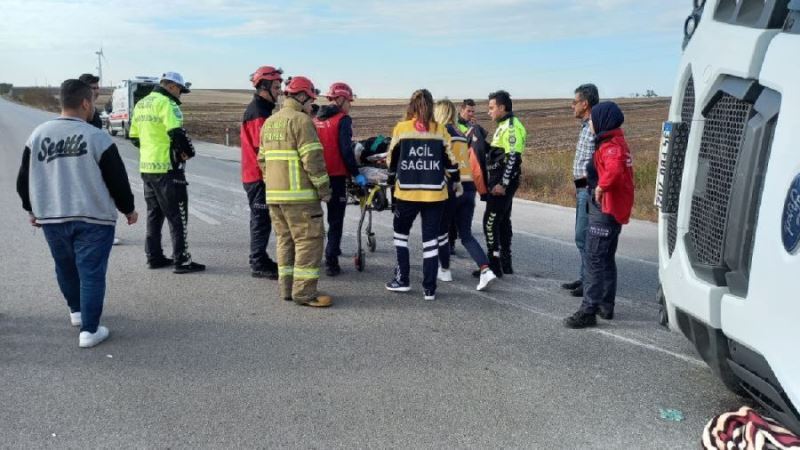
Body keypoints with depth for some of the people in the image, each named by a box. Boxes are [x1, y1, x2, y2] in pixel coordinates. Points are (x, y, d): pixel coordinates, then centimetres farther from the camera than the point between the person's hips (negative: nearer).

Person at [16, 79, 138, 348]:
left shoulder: (38, 135, 2)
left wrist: (32, 209, 25)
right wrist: (128, 209, 7)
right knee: (91, 272, 1)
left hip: (51, 217, 5)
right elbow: (117, 181, -9)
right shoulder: (97, 138, -13)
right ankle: (89, 330, 2)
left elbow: (23, 179, 10)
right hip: (93, 218, -5)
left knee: (65, 267, 23)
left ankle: (76, 311, 40)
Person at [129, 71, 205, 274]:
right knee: (177, 215, -2)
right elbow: (177, 133, -24)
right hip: (167, 168, -9)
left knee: (154, 213, 17)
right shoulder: (166, 103, -13)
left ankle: (154, 257, 23)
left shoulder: (141, 104, 14)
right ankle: (182, 261, 0)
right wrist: (188, 152, -9)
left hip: (146, 167, 9)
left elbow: (134, 137, 18)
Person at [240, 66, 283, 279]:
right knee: (261, 220, -5)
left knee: (262, 219, 15)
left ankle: (261, 260, 24)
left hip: (258, 175, 10)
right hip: (259, 175, -10)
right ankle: (258, 264, 2)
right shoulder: (258, 112, -16)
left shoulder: (261, 109, 17)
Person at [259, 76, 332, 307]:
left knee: (286, 239, 14)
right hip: (299, 194, -9)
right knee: (309, 239, -4)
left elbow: (263, 159, 20)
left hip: (274, 194, 9)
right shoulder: (301, 120, -10)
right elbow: (312, 159, -16)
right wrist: (324, 188, -10)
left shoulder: (269, 122, 17)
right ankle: (304, 292, -4)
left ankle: (287, 288, 19)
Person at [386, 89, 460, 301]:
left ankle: (402, 279, 19)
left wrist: (391, 183, 19)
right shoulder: (440, 130, 1)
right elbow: (450, 159, 5)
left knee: (401, 232, 19)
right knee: (431, 238, 7)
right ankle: (429, 288, 8)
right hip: (435, 193, 1)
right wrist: (456, 181, 21)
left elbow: (392, 159, 4)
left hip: (407, 192, -1)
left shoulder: (400, 128, -2)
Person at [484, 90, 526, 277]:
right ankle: (505, 264, 22)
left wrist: (502, 184, -24)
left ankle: (494, 264, -5)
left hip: (502, 183, -11)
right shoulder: (505, 125, 17)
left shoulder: (511, 126, -15)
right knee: (503, 221, 14)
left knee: (491, 221, -9)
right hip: (502, 182, 11)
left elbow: (513, 157, -22)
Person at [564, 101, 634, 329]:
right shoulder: (617, 142, 15)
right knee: (606, 259, 17)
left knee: (594, 259, -8)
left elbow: (615, 170, -37)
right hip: (615, 209, 11)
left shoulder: (609, 146, -17)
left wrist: (601, 186, -24)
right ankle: (606, 305, 26)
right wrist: (593, 177, 10)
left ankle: (589, 310, -6)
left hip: (605, 210, -11)